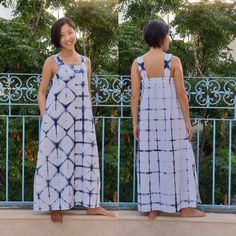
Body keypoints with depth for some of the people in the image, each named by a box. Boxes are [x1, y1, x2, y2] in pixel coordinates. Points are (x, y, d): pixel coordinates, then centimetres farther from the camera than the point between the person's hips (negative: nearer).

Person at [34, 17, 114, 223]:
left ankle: (91, 204, 16)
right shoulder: (52, 62, -1)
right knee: (57, 158, 2)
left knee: (86, 157, 7)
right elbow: (42, 91, 2)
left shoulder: (86, 62, 10)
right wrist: (44, 117, -6)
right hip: (57, 118, -4)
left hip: (81, 118, 4)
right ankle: (56, 206, 12)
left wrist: (90, 116, 13)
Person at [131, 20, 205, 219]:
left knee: (150, 159, 8)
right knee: (176, 159, 7)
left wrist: (135, 123, 4)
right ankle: (185, 206, 14)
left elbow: (135, 95, -2)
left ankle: (152, 207, 13)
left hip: (148, 117, 3)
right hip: (171, 116, -2)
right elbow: (181, 94, -9)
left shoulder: (137, 63, 0)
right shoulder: (173, 61, -8)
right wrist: (187, 120, -2)